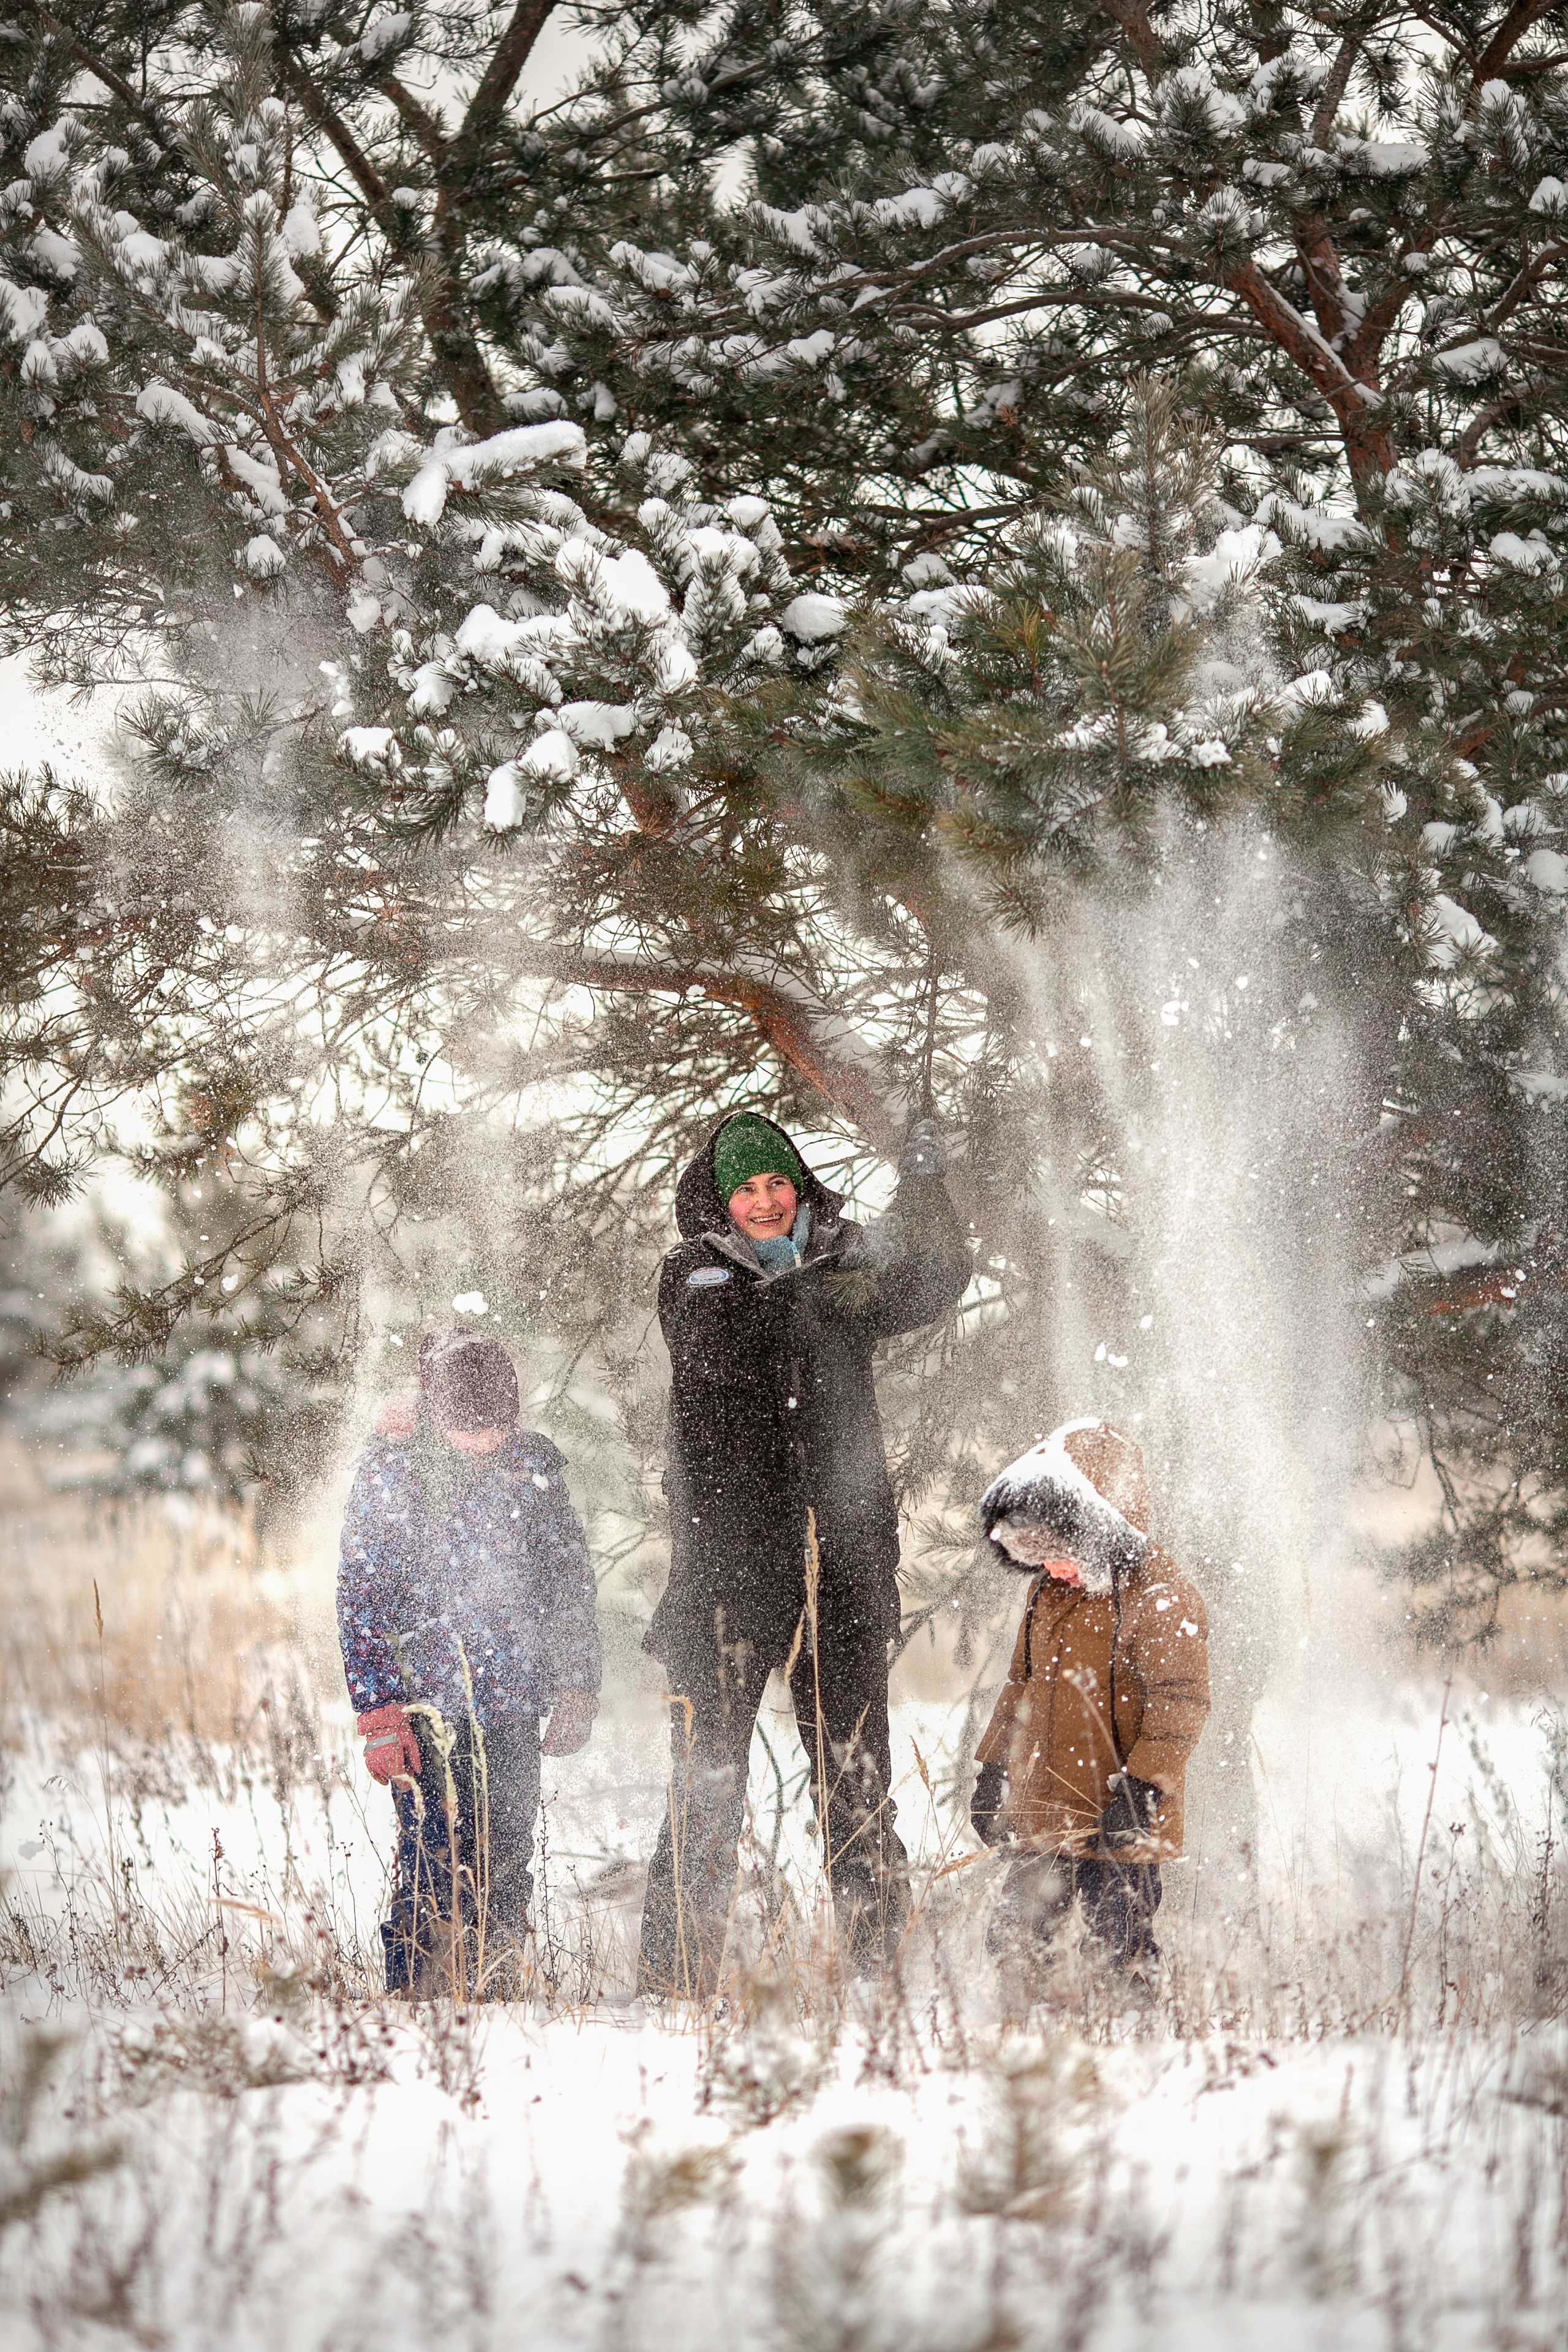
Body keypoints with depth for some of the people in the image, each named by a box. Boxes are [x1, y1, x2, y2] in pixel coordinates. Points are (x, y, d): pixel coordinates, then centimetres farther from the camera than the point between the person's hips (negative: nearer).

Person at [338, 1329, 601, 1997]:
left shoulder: (535, 1464, 4)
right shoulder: (391, 1470, -5)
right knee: (435, 1873, -9)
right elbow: (361, 1598, -4)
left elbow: (571, 1581, 15)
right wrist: (379, 1713, -11)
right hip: (428, 1707, -3)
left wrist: (578, 1690, 10)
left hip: (513, 1711, 3)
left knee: (506, 1871, 6)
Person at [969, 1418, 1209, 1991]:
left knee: (1125, 1956, -5)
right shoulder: (1047, 1592, 13)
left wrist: (1141, 1791, -21)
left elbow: (1179, 1705, -16)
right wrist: (993, 1772, 22)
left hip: (1117, 1825, -7)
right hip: (1041, 1821, 7)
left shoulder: (1159, 1598, -13)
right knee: (1010, 1944, 5)